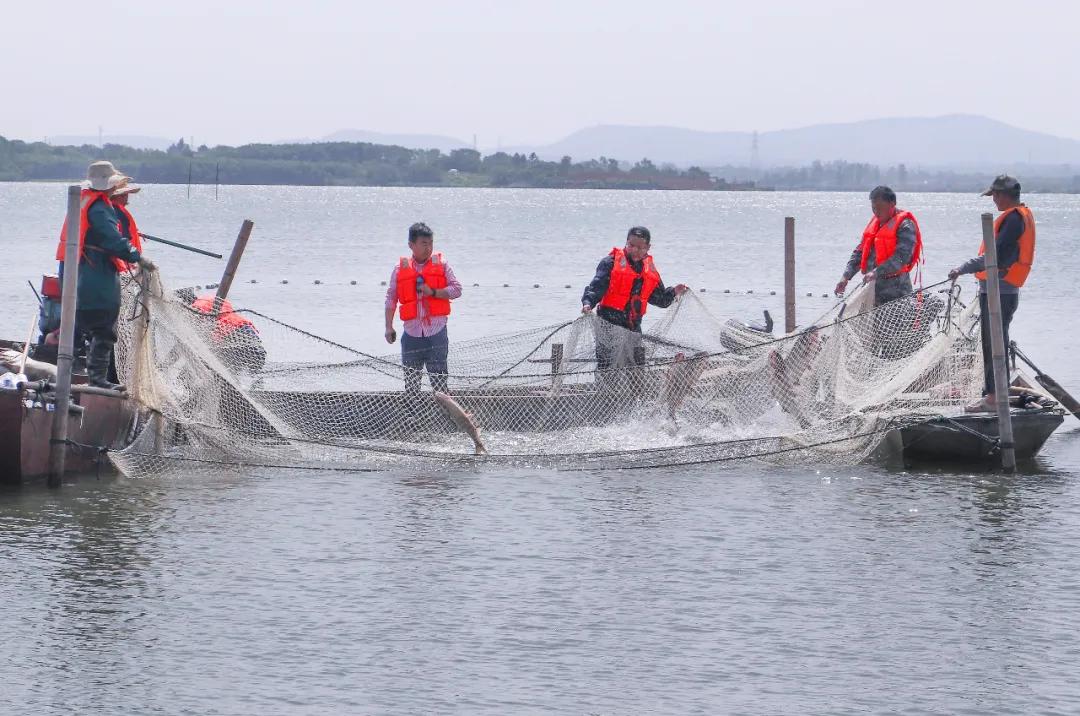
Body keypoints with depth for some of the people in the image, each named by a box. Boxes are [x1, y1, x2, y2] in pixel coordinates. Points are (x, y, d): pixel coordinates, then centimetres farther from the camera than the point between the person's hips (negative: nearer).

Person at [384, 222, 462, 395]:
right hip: (411, 333, 2)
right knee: (411, 382, 6)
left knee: (439, 380, -4)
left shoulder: (441, 264, 3)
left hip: (436, 332, -2)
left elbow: (456, 290, 0)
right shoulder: (401, 268, 6)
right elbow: (391, 298, 9)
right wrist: (389, 327, 6)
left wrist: (433, 292, -13)